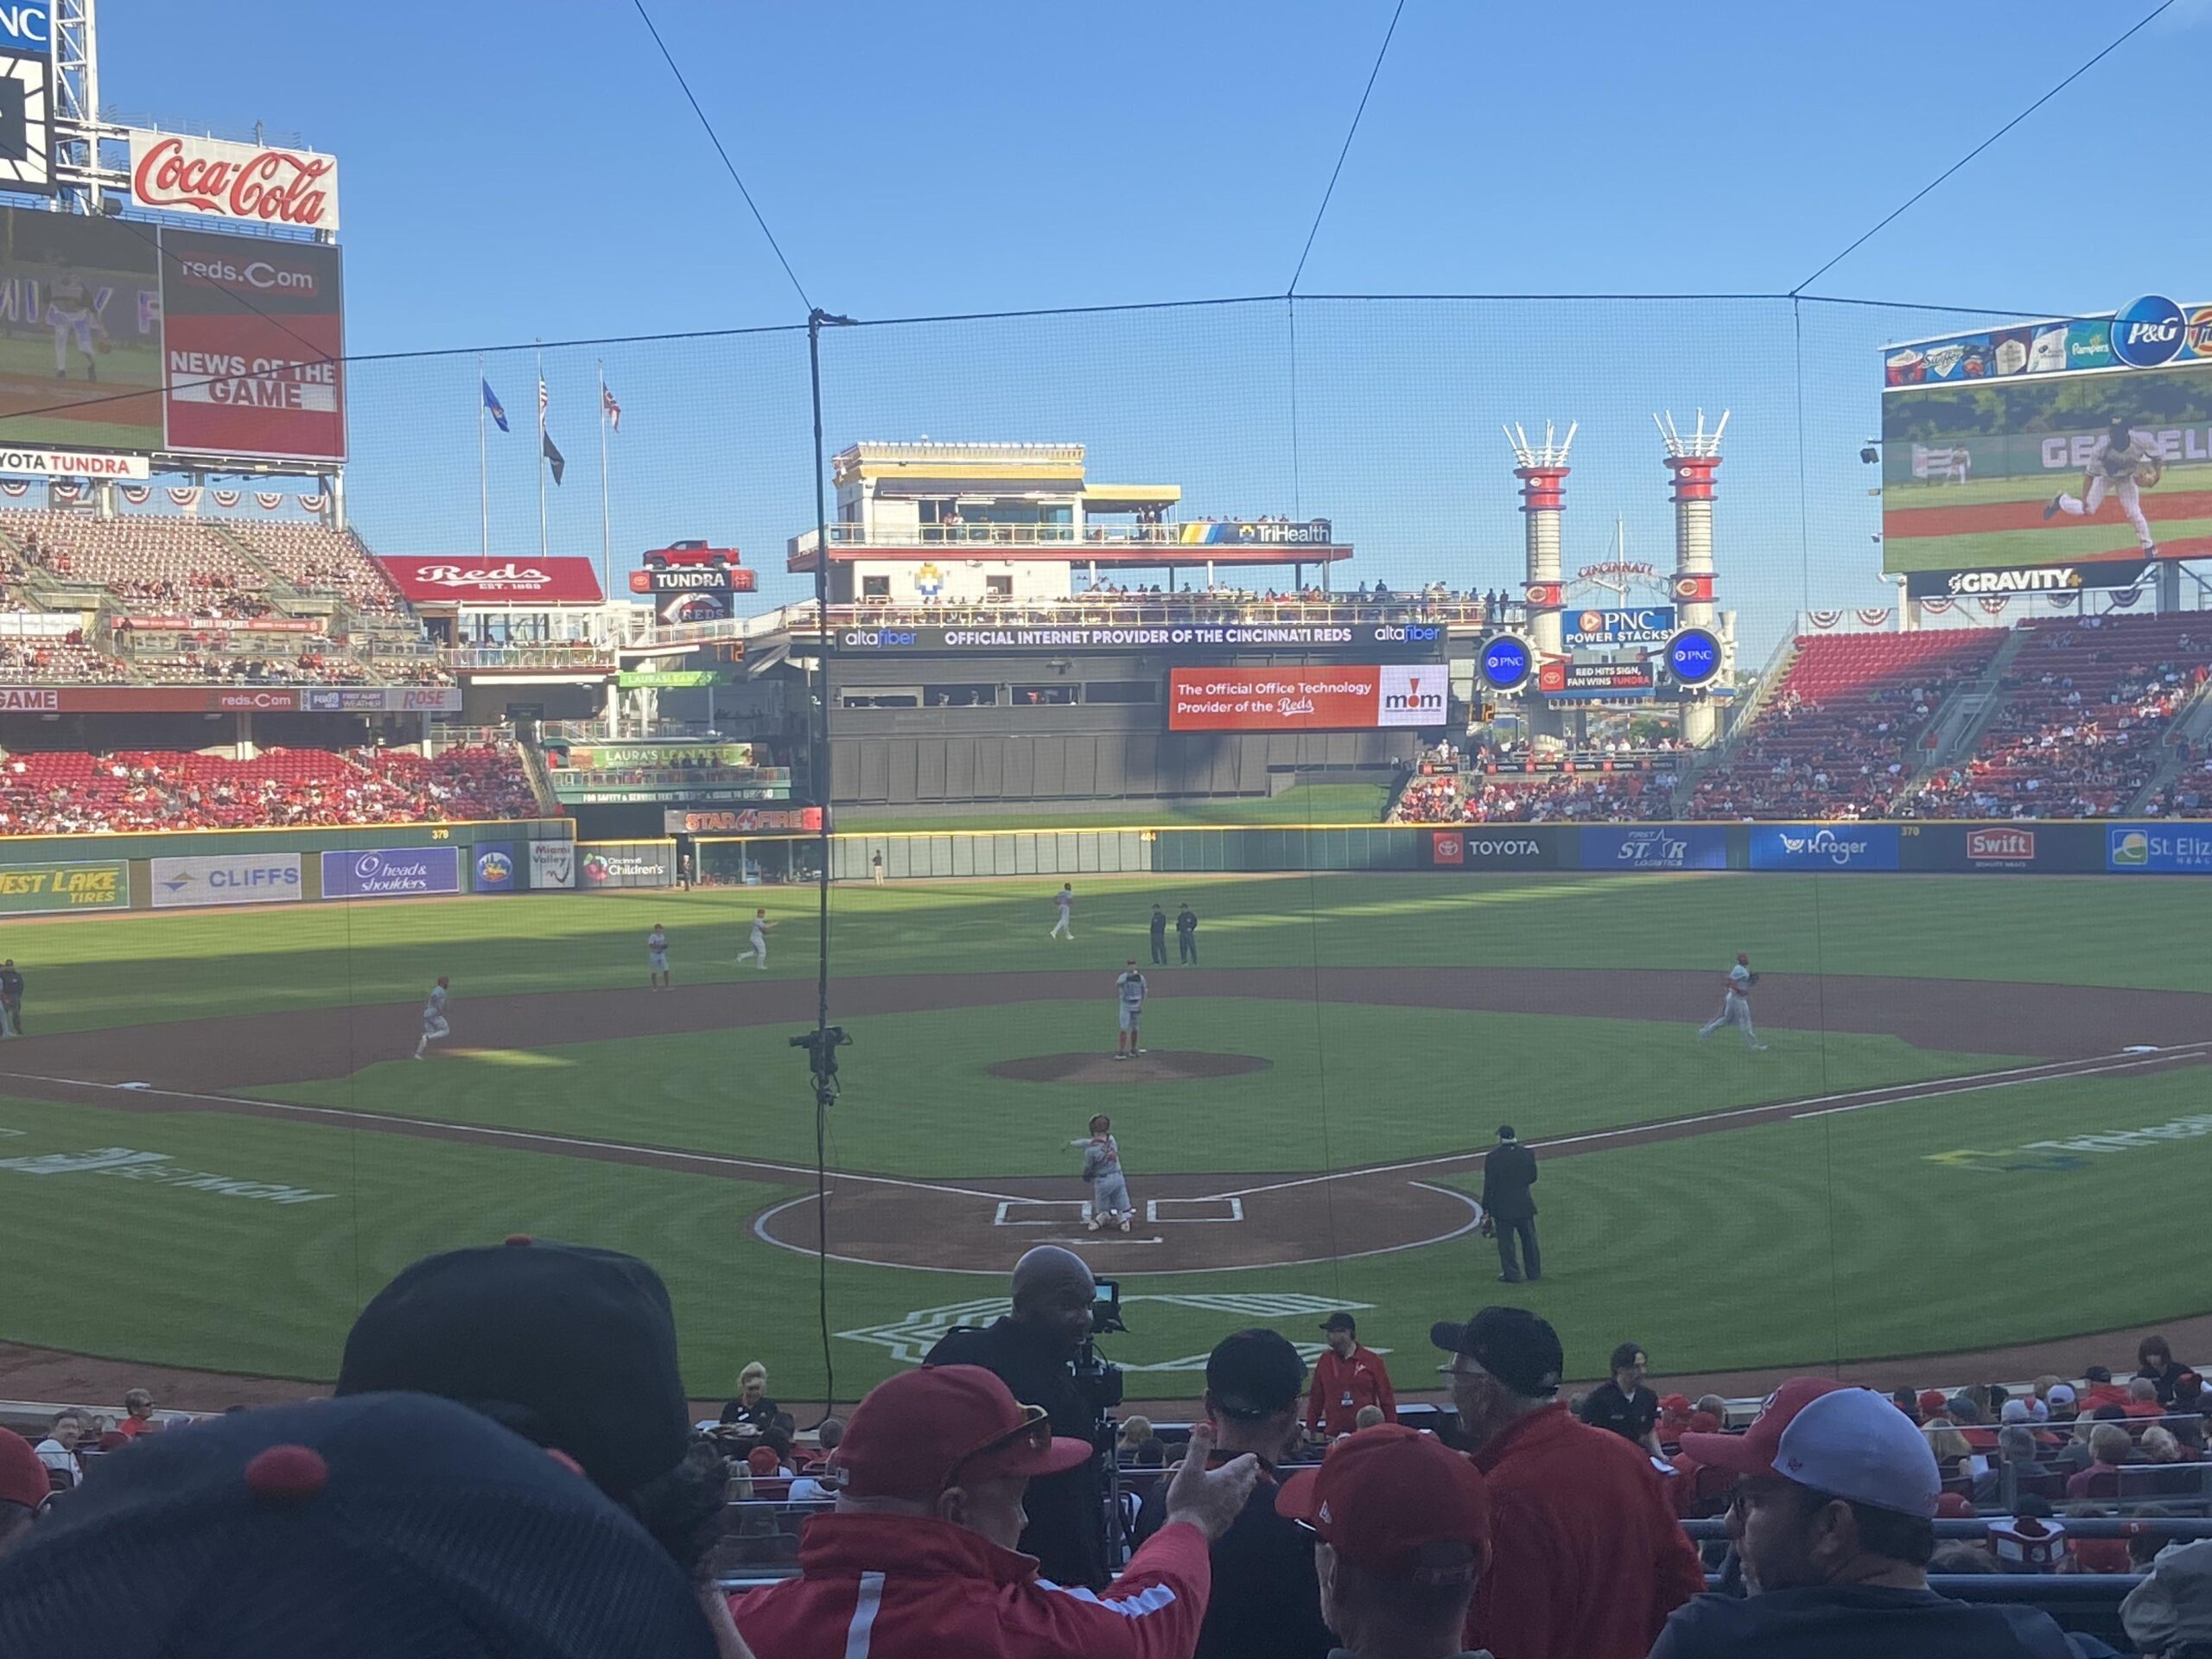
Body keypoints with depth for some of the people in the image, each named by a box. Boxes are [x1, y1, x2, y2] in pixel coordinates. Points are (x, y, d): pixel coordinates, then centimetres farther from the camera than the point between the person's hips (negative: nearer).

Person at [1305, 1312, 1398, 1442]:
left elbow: (1386, 1399, 2)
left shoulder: (1372, 1360, 1)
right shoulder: (1324, 1360, 7)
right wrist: (1310, 1429, 6)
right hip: (1333, 1436, 2)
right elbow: (1316, 1399, 9)